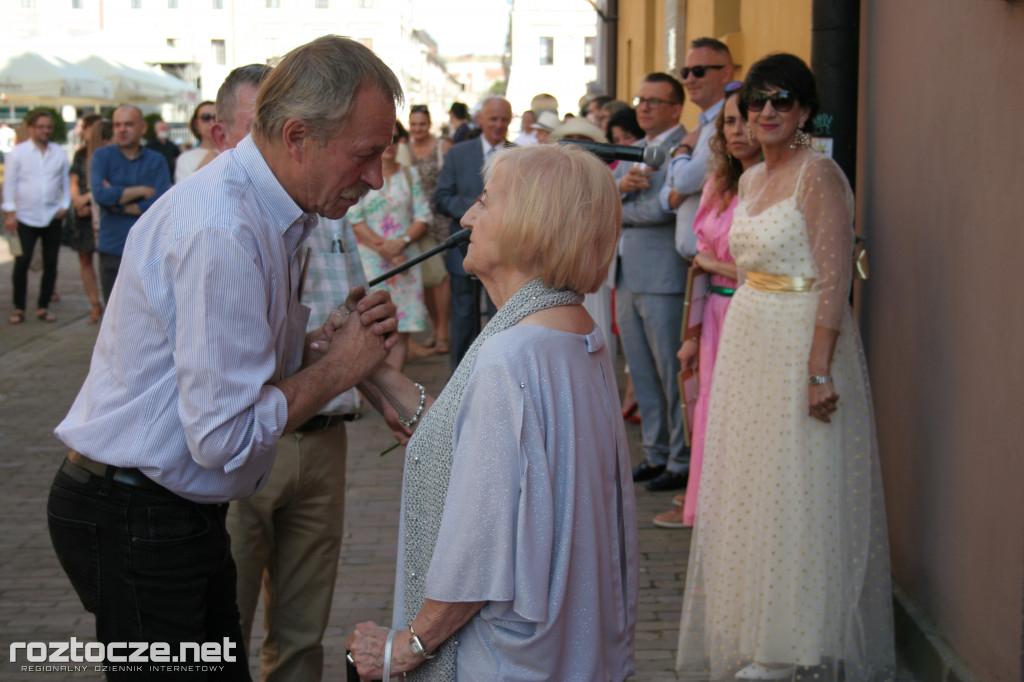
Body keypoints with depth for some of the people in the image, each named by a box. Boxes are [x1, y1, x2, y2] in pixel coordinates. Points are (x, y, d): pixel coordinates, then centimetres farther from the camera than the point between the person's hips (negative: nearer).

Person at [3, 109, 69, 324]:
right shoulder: (17, 153, -1)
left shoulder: (59, 153, 5)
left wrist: (65, 205, 0)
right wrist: (10, 212, -5)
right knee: (21, 263, -4)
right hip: (25, 217, -2)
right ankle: (19, 308, 6)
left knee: (50, 263, 5)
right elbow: (9, 183, 0)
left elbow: (66, 181, 11)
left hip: (52, 217, 2)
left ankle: (43, 307, 15)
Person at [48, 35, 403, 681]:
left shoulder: (269, 215, 8)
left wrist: (328, 340, -2)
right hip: (136, 522, -9)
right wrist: (337, 367, -13)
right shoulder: (222, 233, -25)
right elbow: (223, 436, -26)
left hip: (184, 511, 10)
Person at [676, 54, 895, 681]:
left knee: (794, 491, -1)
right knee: (746, 484, 14)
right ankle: (750, 626, 28)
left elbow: (835, 279, -19)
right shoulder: (752, 179, 12)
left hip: (802, 343, -9)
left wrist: (819, 371, -24)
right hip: (748, 346, 9)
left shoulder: (818, 174, -14)